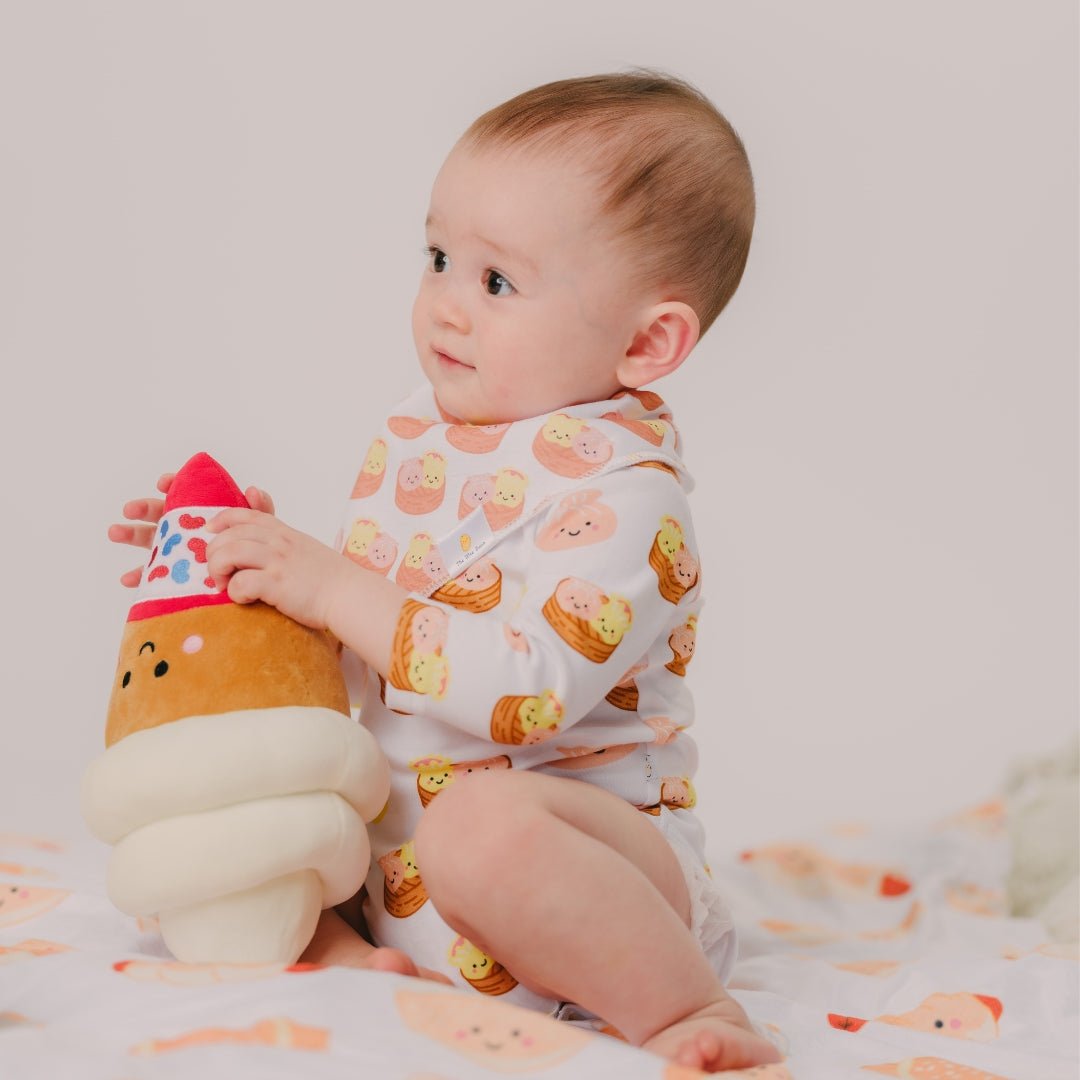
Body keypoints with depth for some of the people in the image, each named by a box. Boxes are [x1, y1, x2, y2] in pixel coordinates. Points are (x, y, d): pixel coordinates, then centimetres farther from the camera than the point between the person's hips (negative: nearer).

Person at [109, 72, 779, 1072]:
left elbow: (526, 690, -31)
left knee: (483, 824, -41)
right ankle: (345, 954, -8)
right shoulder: (416, 441, 8)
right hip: (383, 855, 8)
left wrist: (336, 590, -27)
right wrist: (268, 557, 2)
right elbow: (351, 644, 20)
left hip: (580, 839, -8)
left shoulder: (623, 492, -17)